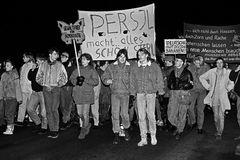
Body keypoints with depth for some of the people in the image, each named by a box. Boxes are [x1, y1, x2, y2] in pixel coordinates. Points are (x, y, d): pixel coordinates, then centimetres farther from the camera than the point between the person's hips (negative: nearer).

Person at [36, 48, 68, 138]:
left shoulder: (60, 65, 4)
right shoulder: (43, 65, 9)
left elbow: (64, 78, 6)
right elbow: (38, 77, 14)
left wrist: (57, 84, -6)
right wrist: (44, 84, 0)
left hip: (56, 89, -2)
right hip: (46, 89, 2)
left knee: (54, 109, -10)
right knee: (48, 110, 2)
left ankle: (56, 130, -2)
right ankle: (51, 129, 9)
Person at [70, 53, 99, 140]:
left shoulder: (92, 70, 1)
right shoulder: (77, 69, 12)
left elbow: (96, 81, -7)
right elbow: (71, 78, 9)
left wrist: (85, 79, -16)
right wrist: (77, 81, -12)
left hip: (87, 93, -4)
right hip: (77, 93, 4)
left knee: (85, 113, -4)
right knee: (79, 113, 8)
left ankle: (83, 131, 11)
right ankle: (87, 124, 35)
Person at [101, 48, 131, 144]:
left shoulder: (130, 67, 3)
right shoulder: (111, 67, 6)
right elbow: (104, 77, 13)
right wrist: (107, 80, -8)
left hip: (125, 93, -1)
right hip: (114, 93, 1)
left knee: (124, 113, -2)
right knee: (115, 114, 1)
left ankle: (126, 129, 27)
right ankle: (116, 135, 12)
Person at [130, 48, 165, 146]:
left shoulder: (154, 66, 2)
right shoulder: (134, 67, 7)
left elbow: (159, 79, 7)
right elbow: (132, 80, 11)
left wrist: (160, 91, 4)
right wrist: (133, 92, 7)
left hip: (151, 93, -2)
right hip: (140, 94, 2)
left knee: (151, 115, -4)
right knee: (141, 116, 2)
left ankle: (153, 136, 17)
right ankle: (143, 139, 11)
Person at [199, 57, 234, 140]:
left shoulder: (228, 72, -4)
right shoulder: (211, 72, 1)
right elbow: (201, 77, 11)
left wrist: (227, 88, 0)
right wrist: (208, 86, 5)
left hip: (223, 97, -2)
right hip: (214, 97, 2)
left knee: (221, 116, -4)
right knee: (215, 115, 9)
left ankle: (219, 133, 5)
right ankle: (217, 130, 26)